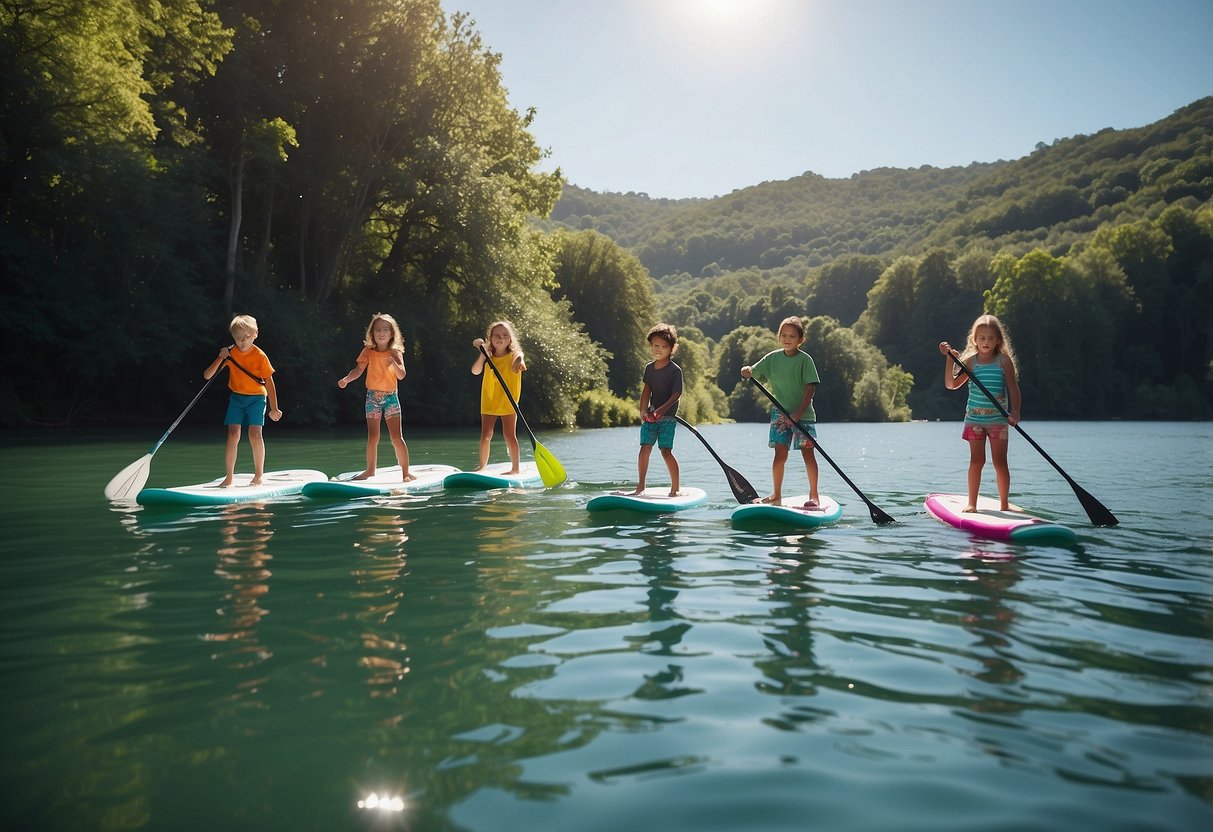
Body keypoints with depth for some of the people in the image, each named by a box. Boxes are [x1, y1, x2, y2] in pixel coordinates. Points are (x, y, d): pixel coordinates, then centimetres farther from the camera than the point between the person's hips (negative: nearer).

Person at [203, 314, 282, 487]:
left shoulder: (260, 356, -12)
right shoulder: (230, 353, -4)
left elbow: (269, 382, -8)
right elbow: (207, 376, -7)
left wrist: (274, 408, -9)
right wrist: (221, 358, -22)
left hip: (256, 397, -2)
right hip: (236, 397, 2)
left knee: (255, 434, -14)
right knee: (233, 435, -8)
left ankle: (258, 475, 0)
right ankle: (229, 478, -2)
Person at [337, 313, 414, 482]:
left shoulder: (395, 353, -1)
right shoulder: (368, 352, 1)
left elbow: (401, 376, -11)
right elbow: (358, 369, -7)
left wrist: (394, 363, -30)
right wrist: (346, 379, -25)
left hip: (391, 397, -1)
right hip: (372, 397, 1)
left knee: (396, 437, -7)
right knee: (372, 438, 4)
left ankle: (405, 471, 0)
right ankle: (371, 470, 18)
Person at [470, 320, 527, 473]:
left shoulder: (513, 355, -7)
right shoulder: (487, 356, 1)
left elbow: (516, 367, -28)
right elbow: (475, 371, -12)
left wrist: (519, 363, -52)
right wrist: (482, 353, -24)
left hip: (508, 402, -3)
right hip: (489, 402, 3)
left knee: (509, 435, -3)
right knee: (485, 435, 8)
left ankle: (515, 467, 5)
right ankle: (482, 466, 21)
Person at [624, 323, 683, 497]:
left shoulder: (675, 370, -9)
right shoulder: (649, 368, 8)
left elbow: (676, 394, -14)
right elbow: (646, 390, 5)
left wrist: (661, 409, -26)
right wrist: (643, 411, -8)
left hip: (667, 416, -5)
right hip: (650, 415, 5)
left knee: (666, 451, -8)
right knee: (644, 449, -1)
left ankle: (675, 488, 4)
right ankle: (640, 486, 9)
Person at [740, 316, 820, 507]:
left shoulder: (805, 359, -7)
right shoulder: (773, 357, 5)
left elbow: (810, 388, -11)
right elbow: (753, 373, 9)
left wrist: (799, 412, -20)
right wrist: (746, 371, -16)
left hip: (803, 414, -3)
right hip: (780, 413, 3)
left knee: (808, 453, -3)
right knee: (780, 454, 4)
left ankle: (814, 495, 6)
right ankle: (776, 495, 14)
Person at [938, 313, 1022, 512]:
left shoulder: (1004, 360, -2)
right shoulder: (971, 361, 2)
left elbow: (1013, 387, -5)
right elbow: (951, 384, -4)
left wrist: (1015, 411, -19)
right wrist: (949, 358, -10)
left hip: (998, 419, -1)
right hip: (974, 419, 1)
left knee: (1000, 462, 1)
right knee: (976, 460, 0)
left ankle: (1004, 504, 12)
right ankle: (971, 503, 9)